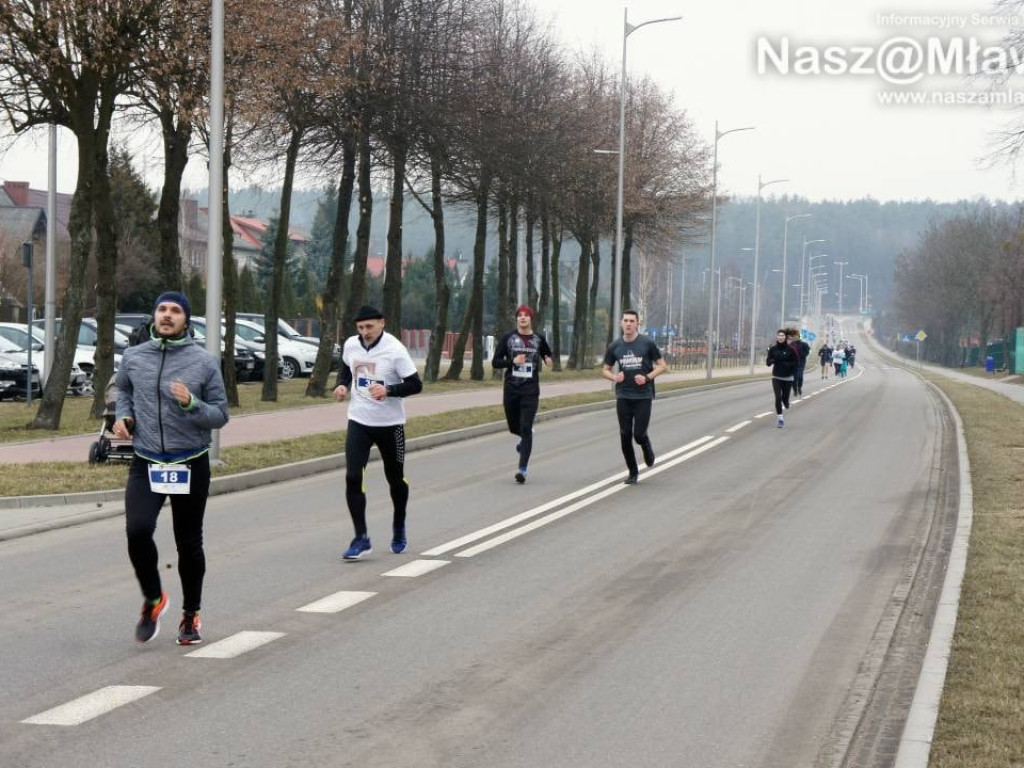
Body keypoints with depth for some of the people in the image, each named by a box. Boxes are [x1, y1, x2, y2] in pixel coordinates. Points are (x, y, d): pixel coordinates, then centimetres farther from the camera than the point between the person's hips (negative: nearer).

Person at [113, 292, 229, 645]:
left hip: (190, 465, -1)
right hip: (145, 463, 1)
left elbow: (220, 414, -3)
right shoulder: (133, 357, 2)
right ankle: (153, 599, 5)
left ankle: (191, 615, 28)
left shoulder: (204, 362, -5)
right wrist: (123, 415, 5)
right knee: (137, 530, -19)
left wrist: (192, 404, -21)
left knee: (189, 543, 9)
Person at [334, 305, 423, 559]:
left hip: (390, 424, -3)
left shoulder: (394, 350, -17)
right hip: (359, 421, 3)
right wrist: (342, 385, -1)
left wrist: (388, 390, -30)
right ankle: (361, 539, -7)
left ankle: (399, 529, 37)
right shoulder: (350, 345, -2)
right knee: (353, 478, -12)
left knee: (395, 479, 13)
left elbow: (415, 385, -16)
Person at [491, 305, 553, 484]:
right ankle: (524, 439, 50)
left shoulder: (539, 339, 5)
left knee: (526, 429, -11)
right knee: (514, 427, 13)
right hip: (511, 389, 1)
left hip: (530, 390, -1)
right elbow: (495, 362, 1)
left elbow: (547, 354, 22)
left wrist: (549, 360, -2)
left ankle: (523, 469, -11)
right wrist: (512, 361, -16)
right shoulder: (508, 338, 2)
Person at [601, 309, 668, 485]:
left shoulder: (647, 344, -3)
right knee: (625, 436, 2)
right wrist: (614, 377, -9)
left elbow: (662, 365, 2)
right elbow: (605, 370, 13)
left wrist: (647, 377, -13)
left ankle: (647, 449, 29)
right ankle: (633, 472, 17)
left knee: (639, 434, -8)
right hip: (623, 397, 3)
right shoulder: (615, 346, 4)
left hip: (643, 396, -3)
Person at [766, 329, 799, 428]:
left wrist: (788, 365, -19)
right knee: (778, 398, -11)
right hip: (776, 377, 1)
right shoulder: (773, 349, -1)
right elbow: (768, 362, 2)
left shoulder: (790, 349, -7)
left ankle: (785, 405, 42)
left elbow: (797, 362, -4)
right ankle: (780, 419, -4)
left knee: (785, 398, 4)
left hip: (787, 378, -1)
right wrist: (771, 361, -21)